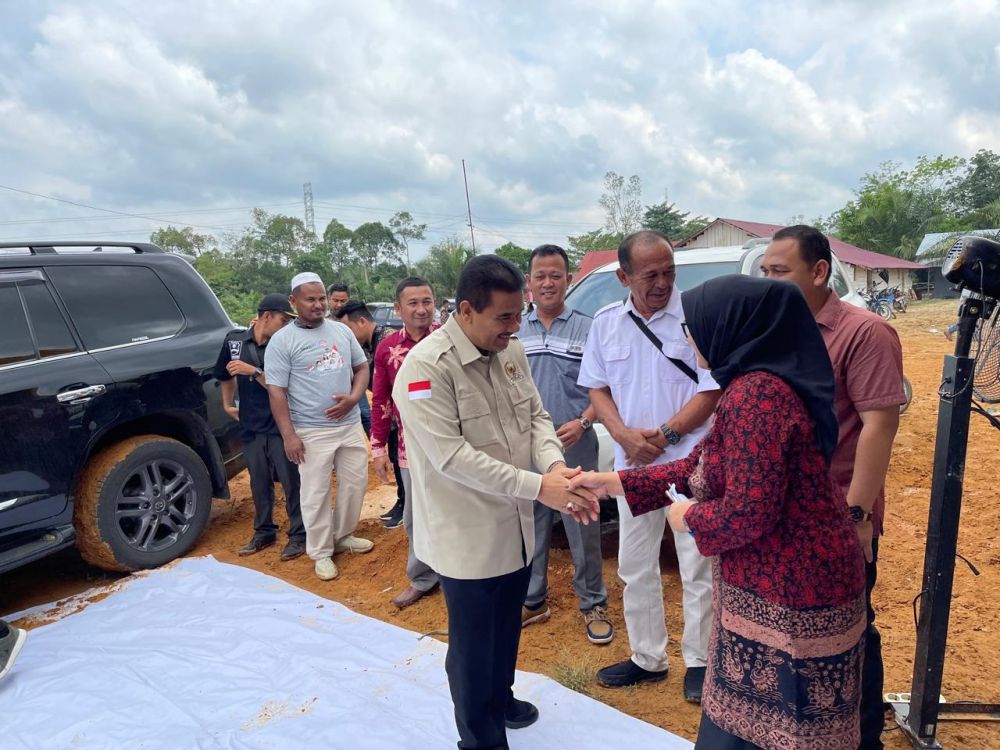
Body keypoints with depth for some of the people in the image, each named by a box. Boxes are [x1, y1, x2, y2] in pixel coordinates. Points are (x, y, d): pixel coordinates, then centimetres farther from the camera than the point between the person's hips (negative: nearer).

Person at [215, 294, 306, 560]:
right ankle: (264, 532, 31)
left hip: (280, 427, -3)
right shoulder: (235, 340, 0)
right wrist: (227, 405, 21)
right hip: (251, 428, 4)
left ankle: (298, 534, 14)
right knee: (259, 482, 15)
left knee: (291, 481, 1)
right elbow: (226, 375, 18)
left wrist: (254, 372, -24)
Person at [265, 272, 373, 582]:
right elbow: (276, 391, -8)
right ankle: (321, 553, 20)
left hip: (350, 425, 5)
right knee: (316, 494, 3)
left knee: (355, 483, 13)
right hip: (312, 432, -5)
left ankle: (343, 536, 34)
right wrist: (288, 435, -13)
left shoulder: (342, 331, 8)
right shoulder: (282, 340, -6)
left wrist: (353, 397, -7)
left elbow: (361, 367, 14)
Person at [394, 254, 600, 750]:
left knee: (507, 630, 27)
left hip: (515, 527, 7)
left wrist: (555, 465, -18)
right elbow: (451, 456, -28)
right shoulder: (425, 367, -24)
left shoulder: (512, 352, 0)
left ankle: (500, 699, 53)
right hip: (466, 537, -7)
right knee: (473, 645, 13)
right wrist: (537, 486, -29)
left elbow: (536, 416, 4)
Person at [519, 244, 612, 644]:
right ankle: (532, 601, 30)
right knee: (530, 526, 14)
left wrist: (582, 422, -15)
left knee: (582, 528, 5)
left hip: (574, 446, -3)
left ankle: (593, 605, 23)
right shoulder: (516, 332, 7)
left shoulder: (587, 328, -2)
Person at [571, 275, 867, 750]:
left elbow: (748, 513, -29)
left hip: (787, 594, -10)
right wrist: (615, 482, 10)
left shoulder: (754, 395, -26)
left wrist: (689, 519, -9)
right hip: (780, 583, 10)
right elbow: (700, 466, 11)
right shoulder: (759, 385, 8)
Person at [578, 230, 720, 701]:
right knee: (635, 568, 15)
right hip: (632, 465, 5)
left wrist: (664, 435, -15)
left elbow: (711, 389, -10)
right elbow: (597, 388, 6)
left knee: (696, 569, 8)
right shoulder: (606, 322, 3)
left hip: (690, 462, -4)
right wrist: (625, 434, -10)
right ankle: (647, 658, 33)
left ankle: (699, 662, 28)